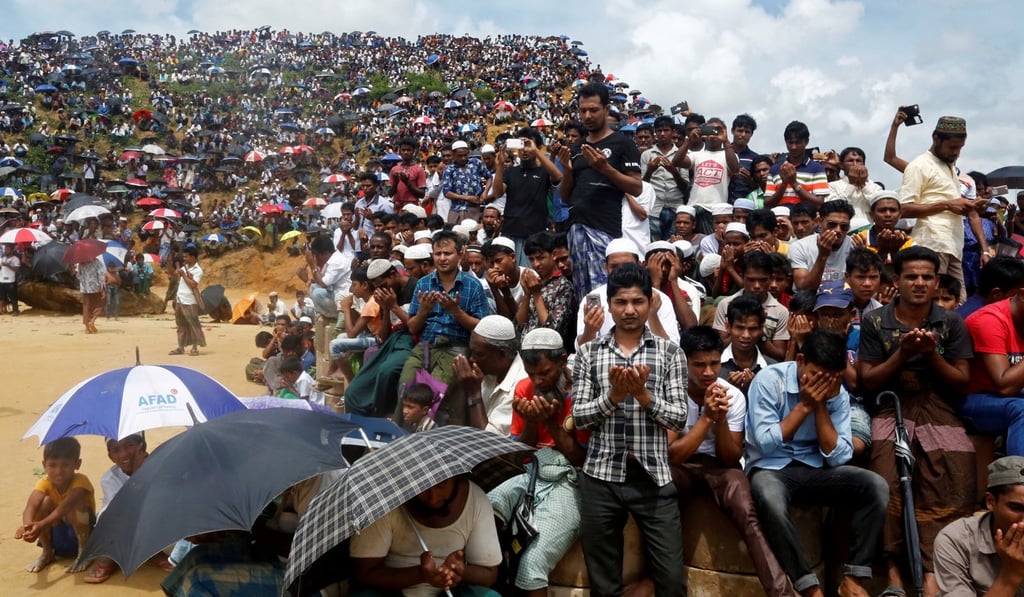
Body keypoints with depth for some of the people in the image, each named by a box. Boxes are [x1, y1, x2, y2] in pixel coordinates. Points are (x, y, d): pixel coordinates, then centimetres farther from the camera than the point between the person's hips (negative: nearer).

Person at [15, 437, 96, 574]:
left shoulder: (80, 481, -25)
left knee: (75, 504, -33)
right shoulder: (45, 483, -15)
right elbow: (31, 506, -34)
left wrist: (42, 524, -58)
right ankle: (47, 553, -3)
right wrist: (28, 525, -56)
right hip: (58, 534, 4)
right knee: (45, 501, -24)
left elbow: (67, 505, -43)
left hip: (81, 531, -4)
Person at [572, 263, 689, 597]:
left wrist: (644, 394, -17)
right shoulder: (589, 353, 5)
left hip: (654, 478, 0)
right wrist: (613, 395, -16)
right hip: (601, 477, 1)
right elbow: (579, 417, -1)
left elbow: (679, 419, -3)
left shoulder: (670, 353, 3)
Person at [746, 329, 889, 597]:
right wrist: (805, 405, -19)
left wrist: (821, 406, -16)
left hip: (815, 469, 4)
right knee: (771, 500, -39)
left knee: (876, 486, -18)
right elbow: (765, 444, -18)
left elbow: (838, 457, -8)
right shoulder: (769, 379, -14)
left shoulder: (837, 393, -2)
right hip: (770, 468, -4)